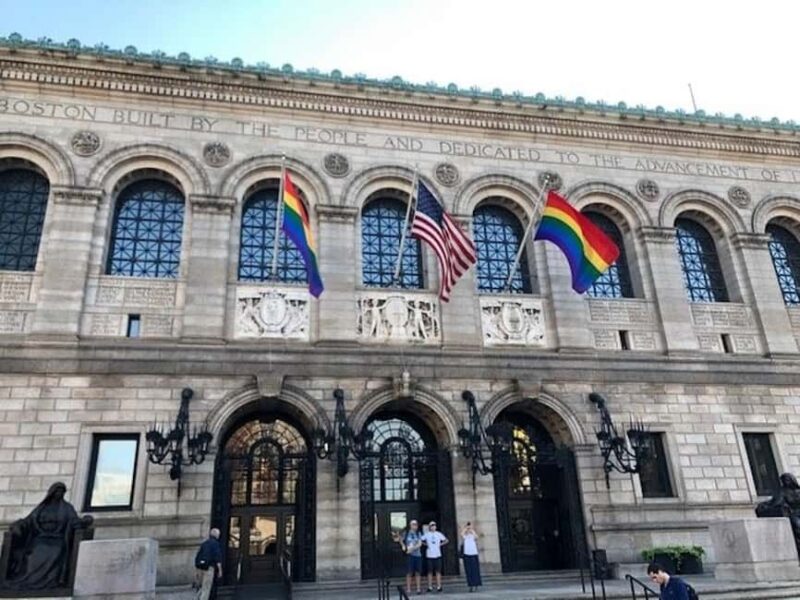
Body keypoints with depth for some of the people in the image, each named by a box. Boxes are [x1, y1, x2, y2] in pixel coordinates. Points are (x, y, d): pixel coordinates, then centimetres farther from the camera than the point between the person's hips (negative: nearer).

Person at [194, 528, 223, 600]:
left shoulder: (204, 543, 15)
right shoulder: (216, 544, -5)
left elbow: (197, 557, 18)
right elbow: (218, 558, -13)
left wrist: (196, 571, 24)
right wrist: (220, 570, -9)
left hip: (199, 567, 6)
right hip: (209, 567, -6)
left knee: (200, 587, 18)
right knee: (206, 588, -2)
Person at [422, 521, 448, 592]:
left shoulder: (439, 534, 3)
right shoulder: (426, 535, 0)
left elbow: (446, 540, 9)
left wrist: (440, 544, -1)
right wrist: (426, 544, -4)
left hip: (437, 555, 1)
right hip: (429, 555, -1)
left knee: (438, 571, 1)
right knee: (430, 571, 3)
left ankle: (439, 586, 5)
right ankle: (430, 587, 8)